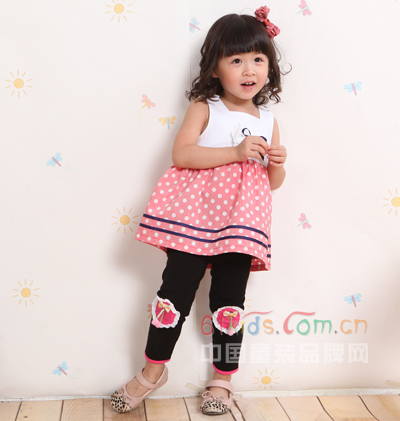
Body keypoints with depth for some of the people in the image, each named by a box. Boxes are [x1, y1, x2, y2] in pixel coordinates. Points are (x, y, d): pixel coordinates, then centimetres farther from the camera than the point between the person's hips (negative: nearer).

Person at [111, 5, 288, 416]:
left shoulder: (268, 120, 14)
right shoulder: (204, 108, 4)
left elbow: (273, 182, 19)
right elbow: (181, 154, -12)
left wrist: (277, 163, -4)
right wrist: (235, 152, -18)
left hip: (239, 223, 3)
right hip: (196, 215, -3)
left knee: (229, 298, 6)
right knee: (177, 288, 0)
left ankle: (223, 379, 22)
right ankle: (154, 369, 19)